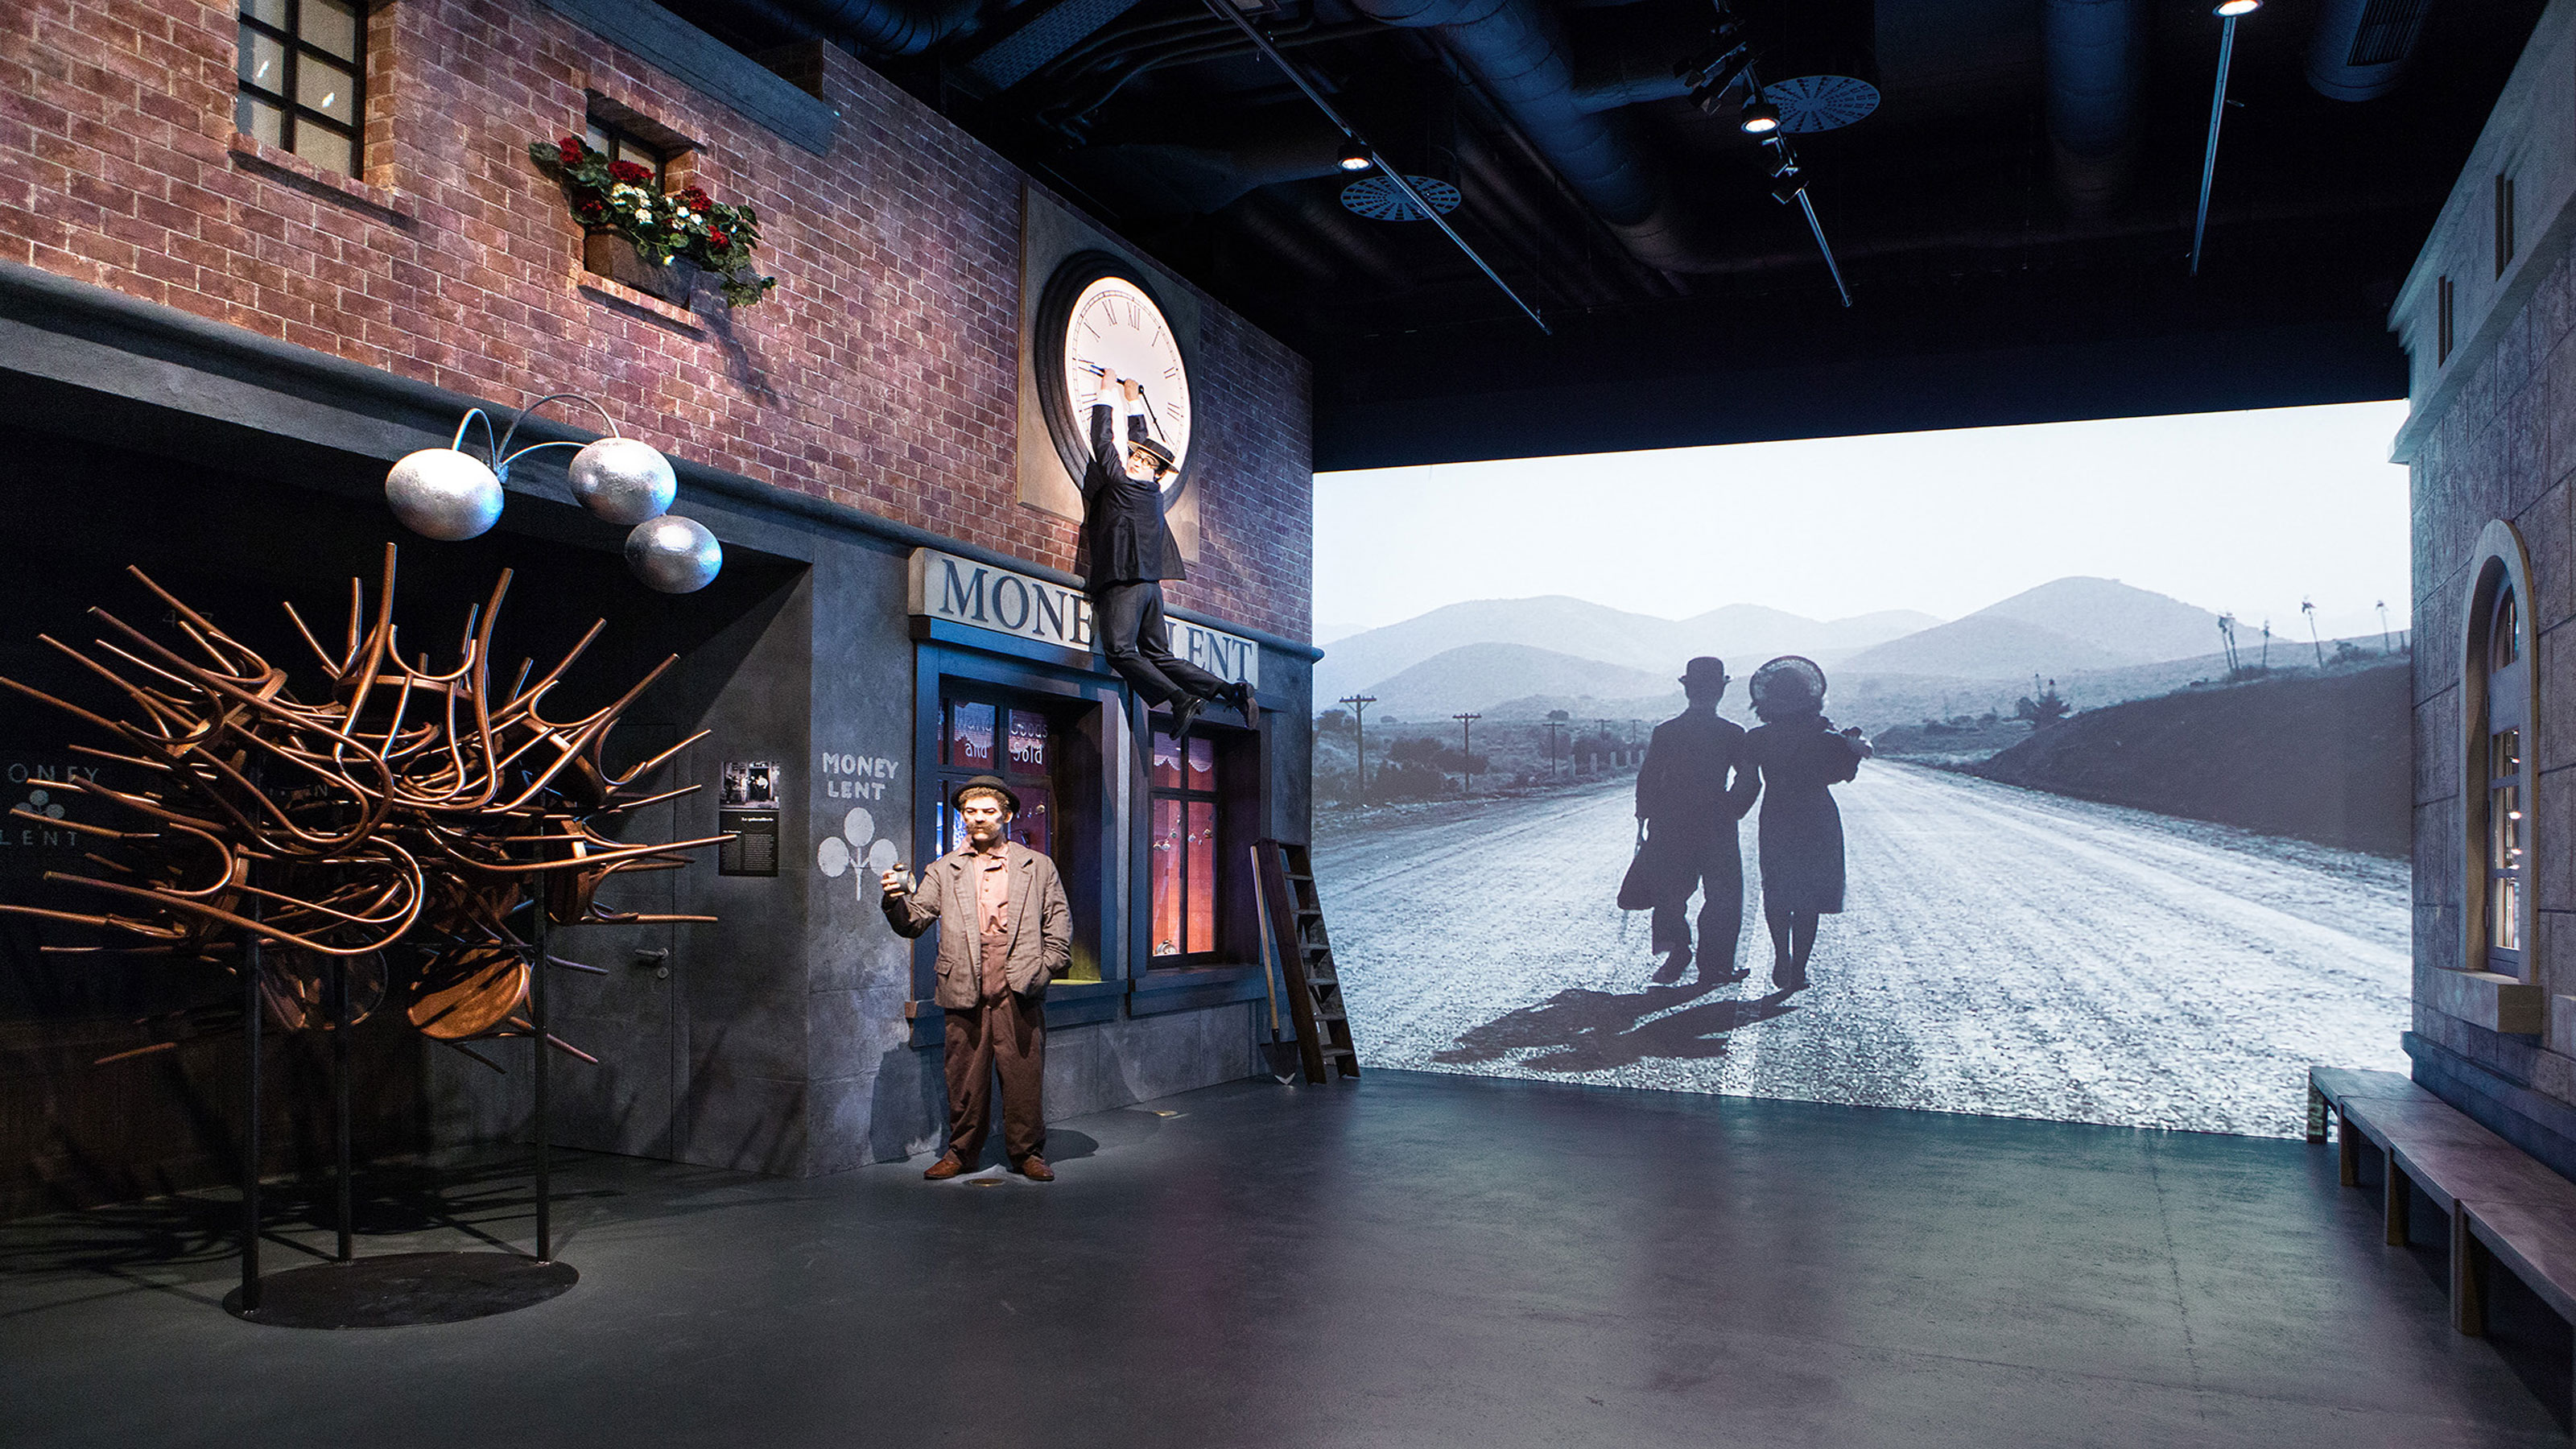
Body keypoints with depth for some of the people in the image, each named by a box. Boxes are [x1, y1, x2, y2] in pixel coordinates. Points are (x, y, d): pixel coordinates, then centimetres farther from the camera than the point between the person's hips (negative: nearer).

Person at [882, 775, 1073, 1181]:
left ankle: (1026, 1152, 15)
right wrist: (898, 900, -14)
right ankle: (961, 1152, 20)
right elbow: (914, 923, 6)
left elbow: (1059, 923, 10)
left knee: (1024, 1077, 2)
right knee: (965, 1078, 5)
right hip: (964, 993, 1)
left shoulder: (1037, 867, 10)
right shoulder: (943, 871, 12)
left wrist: (1044, 969, -1)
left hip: (1020, 994, -1)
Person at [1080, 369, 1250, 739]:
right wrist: (1134, 402, 42)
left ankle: (1180, 699, -31)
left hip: (1124, 583, -8)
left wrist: (1107, 395, 16)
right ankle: (1231, 691, -4)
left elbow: (1103, 442, 5)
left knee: (1121, 650, -19)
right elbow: (1140, 442, 32)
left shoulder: (1121, 483, -2)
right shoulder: (1152, 490, 17)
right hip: (1150, 584, 8)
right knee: (1159, 656, 7)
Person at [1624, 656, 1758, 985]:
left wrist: (1646, 817, 8)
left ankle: (1674, 948, 0)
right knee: (1722, 898, 10)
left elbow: (1647, 780, -3)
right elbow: (1749, 781, -8)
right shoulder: (1733, 734, -6)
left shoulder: (1664, 732, -3)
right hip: (1717, 829, -1)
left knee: (1668, 894, 16)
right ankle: (1713, 967, 10)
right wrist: (1732, 812, 6)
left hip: (1670, 829, 1)